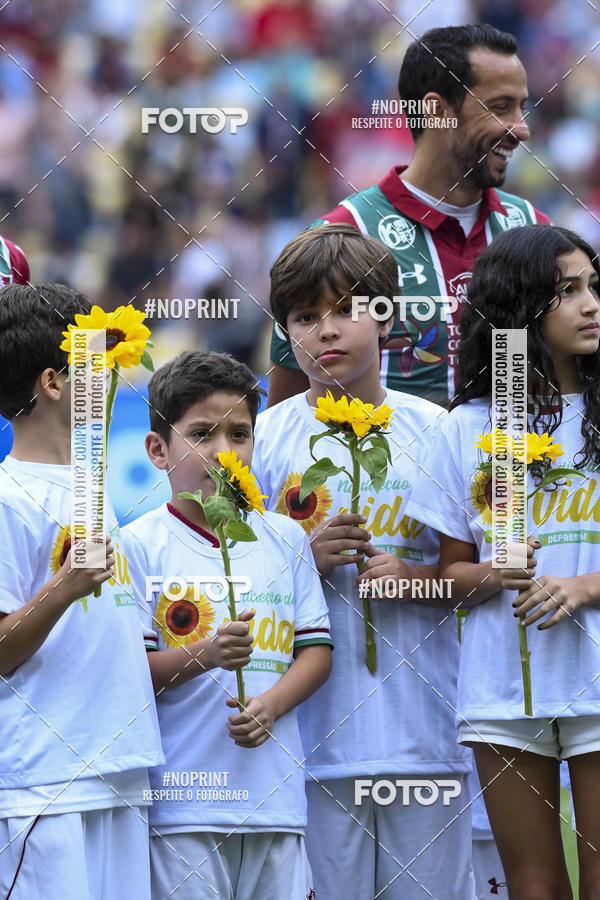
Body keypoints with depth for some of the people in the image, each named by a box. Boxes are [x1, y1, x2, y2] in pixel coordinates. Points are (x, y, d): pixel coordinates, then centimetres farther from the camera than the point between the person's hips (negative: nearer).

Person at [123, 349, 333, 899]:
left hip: (275, 790, 4)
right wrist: (206, 655, -21)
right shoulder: (141, 545, -1)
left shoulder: (286, 539, 11)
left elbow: (316, 650, 11)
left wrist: (271, 704, -8)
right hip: (182, 791, -4)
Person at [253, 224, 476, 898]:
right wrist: (306, 559, -11)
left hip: (424, 721, 1)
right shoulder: (265, 438, 4)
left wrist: (414, 577, -9)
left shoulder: (433, 432, 6)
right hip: (317, 726, -1)